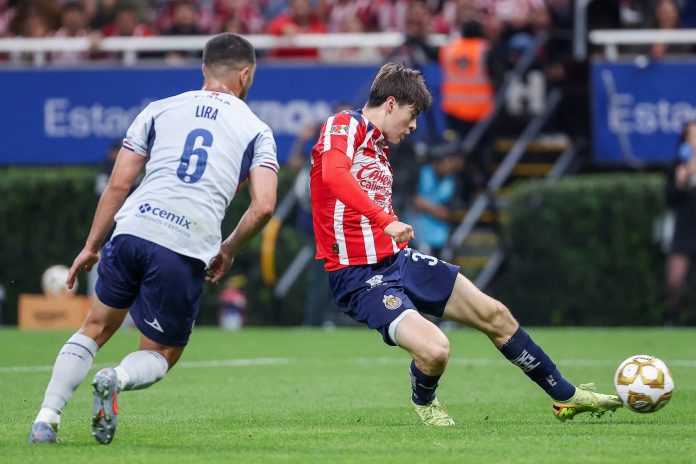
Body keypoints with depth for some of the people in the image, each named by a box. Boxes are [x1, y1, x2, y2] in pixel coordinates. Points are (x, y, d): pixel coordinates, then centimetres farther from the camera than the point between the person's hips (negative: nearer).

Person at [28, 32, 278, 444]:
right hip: (188, 251, -2)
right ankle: (117, 379, -18)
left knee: (96, 329, 21)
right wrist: (228, 251, 17)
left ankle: (46, 419, 7)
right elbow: (264, 206, 1)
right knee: (161, 355, 15)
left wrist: (91, 247, 19)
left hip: (133, 229, 2)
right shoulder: (256, 131, 13)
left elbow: (118, 184, 12)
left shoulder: (160, 110, 17)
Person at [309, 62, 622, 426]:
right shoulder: (343, 125, -11)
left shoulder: (379, 149, 17)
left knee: (494, 315, 9)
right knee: (434, 350, -27)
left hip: (398, 260, 9)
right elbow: (333, 174, -32)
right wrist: (386, 221, -38)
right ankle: (423, 400, 10)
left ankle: (565, 396, 25)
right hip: (359, 277, -9)